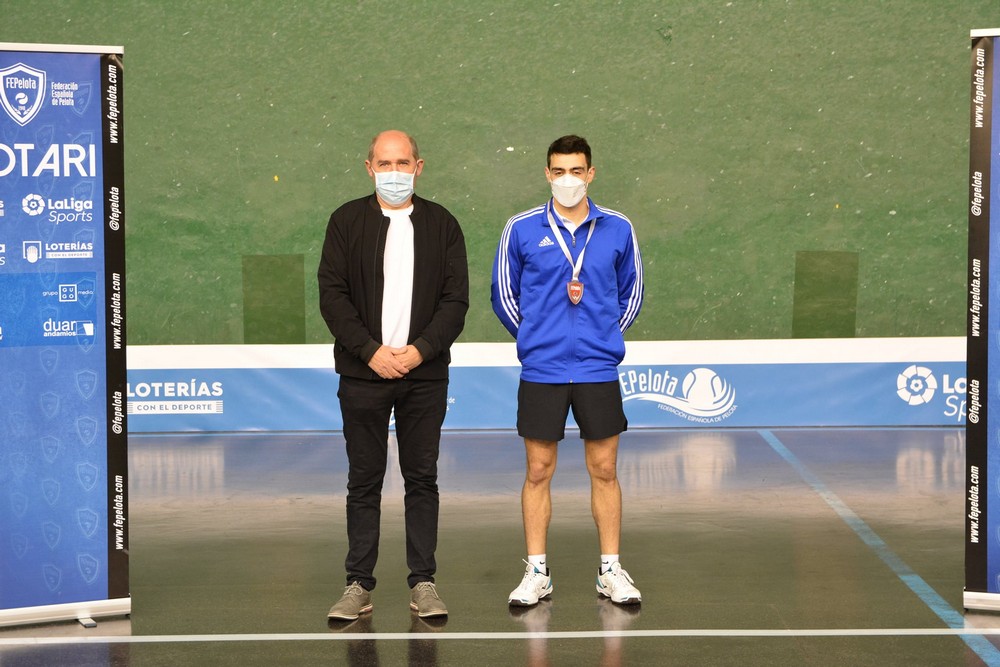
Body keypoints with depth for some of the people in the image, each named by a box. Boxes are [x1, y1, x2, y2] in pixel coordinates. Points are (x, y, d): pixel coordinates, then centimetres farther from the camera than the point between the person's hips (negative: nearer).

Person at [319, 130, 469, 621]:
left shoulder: (442, 225, 6)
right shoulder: (347, 221, 4)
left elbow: (456, 299, 1)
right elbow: (331, 295, -2)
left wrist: (421, 349, -13)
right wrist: (371, 351, -13)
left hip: (425, 375, 1)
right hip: (363, 373, -1)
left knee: (422, 478, 5)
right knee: (364, 481, 4)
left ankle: (423, 583, 12)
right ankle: (359, 584, 10)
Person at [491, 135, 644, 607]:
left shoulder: (617, 229, 4)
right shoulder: (521, 229, 1)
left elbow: (631, 293, 14)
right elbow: (503, 294, 9)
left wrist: (607, 336, 5)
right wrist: (535, 337, 6)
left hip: (599, 369, 1)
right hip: (540, 372, -1)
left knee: (604, 470, 4)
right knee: (538, 471, 3)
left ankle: (610, 571, 13)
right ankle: (536, 572, 11)